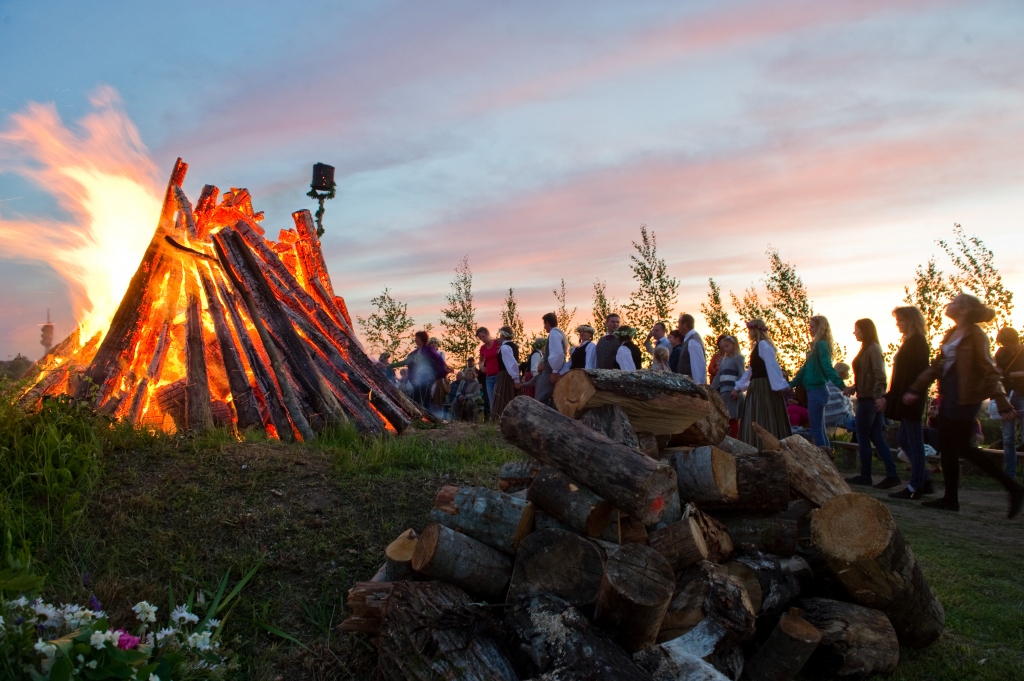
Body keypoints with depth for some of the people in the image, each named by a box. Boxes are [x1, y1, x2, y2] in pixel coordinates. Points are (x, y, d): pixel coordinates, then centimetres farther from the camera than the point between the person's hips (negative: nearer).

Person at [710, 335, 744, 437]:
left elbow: (741, 375, -10)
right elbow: (718, 376, 22)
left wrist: (737, 389, -19)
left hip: (732, 391, -7)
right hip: (722, 391, 7)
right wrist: (712, 389, 18)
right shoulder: (724, 360, 21)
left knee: (732, 417, -8)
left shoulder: (737, 357, -1)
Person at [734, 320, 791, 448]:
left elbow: (772, 365, -20)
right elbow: (751, 370, 24)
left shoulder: (763, 345, -11)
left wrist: (780, 385, -26)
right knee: (755, 423, 9)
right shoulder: (757, 346, 18)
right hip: (757, 388, 10)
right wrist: (738, 388, 26)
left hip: (765, 388, -10)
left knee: (764, 421, -7)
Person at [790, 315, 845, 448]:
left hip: (817, 391, -10)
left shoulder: (821, 345, -13)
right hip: (815, 391, 10)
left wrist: (841, 385, -37)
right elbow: (806, 368, 23)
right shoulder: (817, 345, 16)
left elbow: (827, 367, -25)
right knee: (820, 429, 14)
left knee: (816, 430, -6)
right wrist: (790, 384, 27)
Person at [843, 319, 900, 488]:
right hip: (869, 398, 9)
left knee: (863, 438, 1)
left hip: (869, 399, -9)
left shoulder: (872, 349, -13)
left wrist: (878, 395, -33)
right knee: (877, 437, 8)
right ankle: (891, 474, 7)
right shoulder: (868, 349, 15)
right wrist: (854, 387, 22)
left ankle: (865, 476, 9)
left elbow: (879, 374, -24)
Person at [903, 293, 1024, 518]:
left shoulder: (975, 336, -12)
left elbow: (989, 371, -15)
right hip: (950, 397, 9)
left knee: (962, 448, -4)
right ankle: (950, 499, 14)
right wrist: (916, 390, 16)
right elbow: (937, 365, 18)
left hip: (965, 398, -9)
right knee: (946, 447, 8)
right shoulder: (952, 334, 13)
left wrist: (1003, 404, -18)